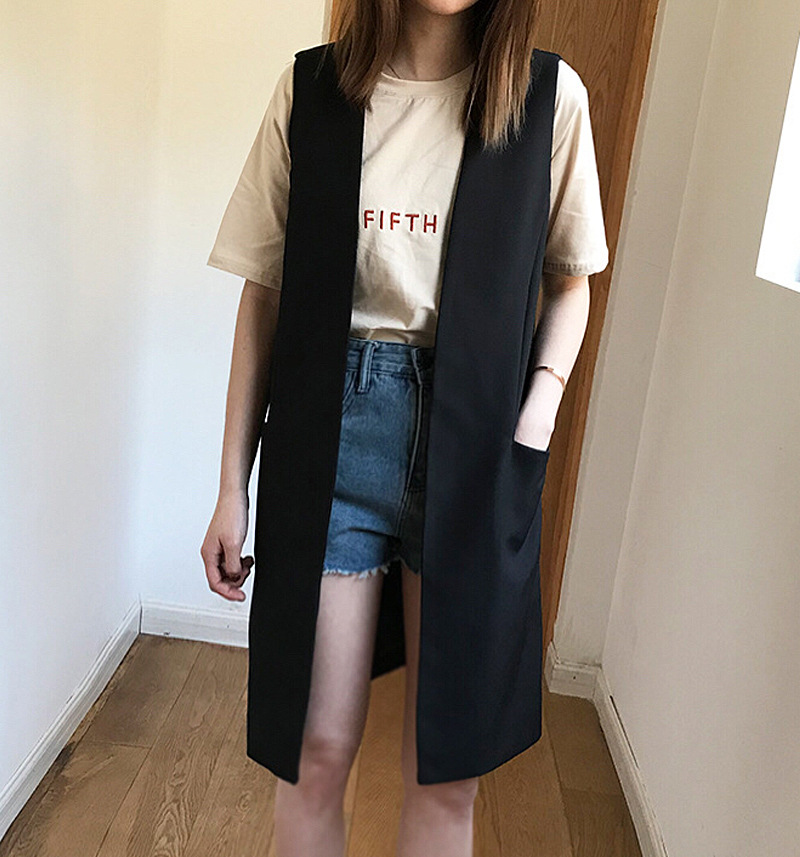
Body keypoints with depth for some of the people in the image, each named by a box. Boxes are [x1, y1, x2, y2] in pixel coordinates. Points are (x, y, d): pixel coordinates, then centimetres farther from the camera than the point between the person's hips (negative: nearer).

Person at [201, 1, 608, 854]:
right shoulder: (311, 87, 3)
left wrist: (539, 411, -6)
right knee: (318, 748, 5)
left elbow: (568, 281, 13)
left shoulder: (549, 95, 2)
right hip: (335, 409, 0)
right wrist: (233, 487, 5)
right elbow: (265, 293, 5)